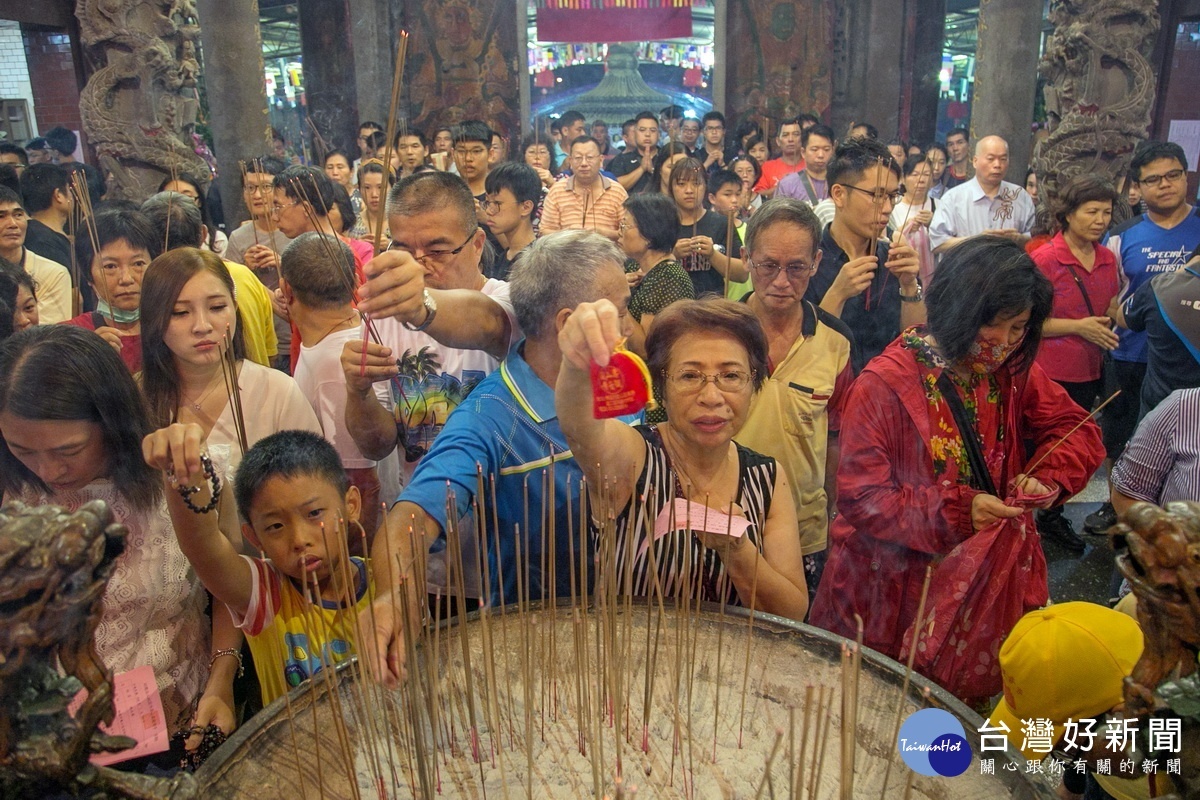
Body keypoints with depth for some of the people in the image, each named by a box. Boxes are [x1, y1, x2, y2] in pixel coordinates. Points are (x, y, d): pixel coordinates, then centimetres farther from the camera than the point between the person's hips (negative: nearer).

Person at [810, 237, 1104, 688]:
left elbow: (1077, 430, 9)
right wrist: (956, 512, -26)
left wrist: (1048, 477, -12)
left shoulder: (1013, 371, 3)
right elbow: (860, 495, -19)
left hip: (988, 580, 5)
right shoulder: (886, 383, -18)